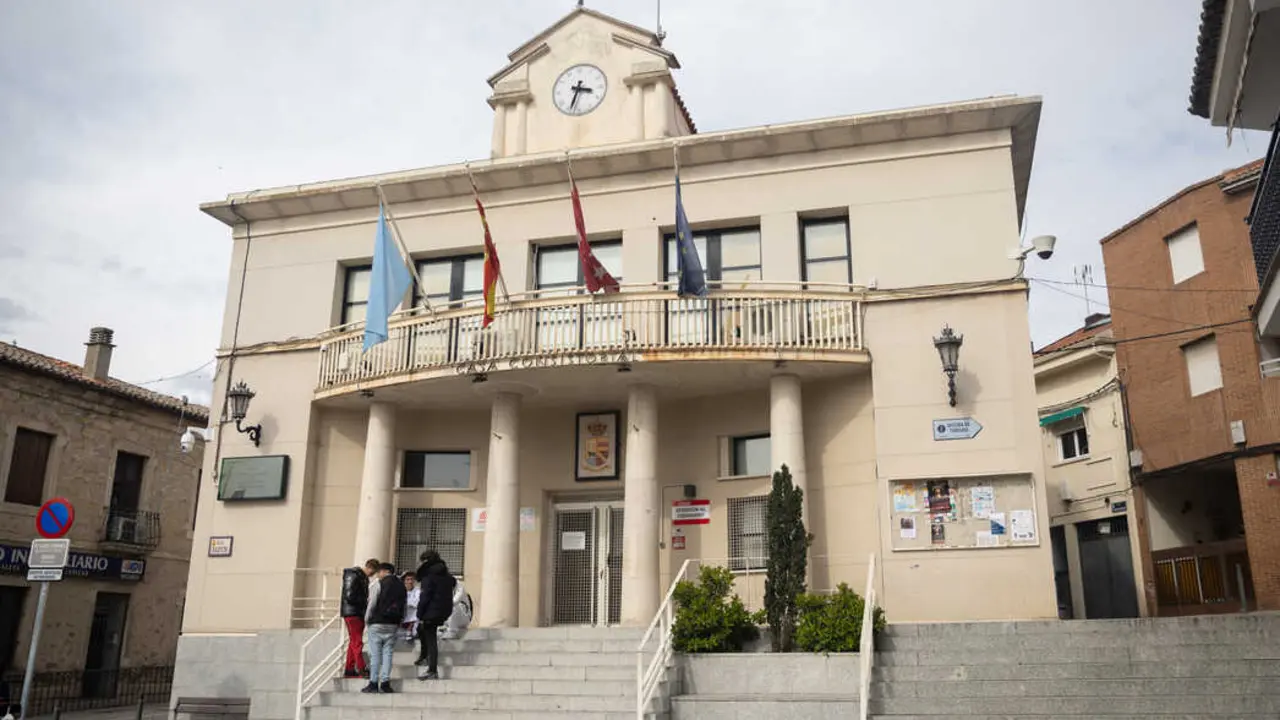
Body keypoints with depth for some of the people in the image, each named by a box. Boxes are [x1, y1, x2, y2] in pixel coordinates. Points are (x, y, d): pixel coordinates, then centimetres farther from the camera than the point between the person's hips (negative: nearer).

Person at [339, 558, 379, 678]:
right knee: (357, 642, -12)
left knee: (354, 642, 10)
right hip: (351, 613, -9)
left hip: (359, 613, 9)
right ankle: (362, 670, -16)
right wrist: (365, 602, -14)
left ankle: (349, 670, 15)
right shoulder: (353, 576, -11)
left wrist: (366, 603, 0)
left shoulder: (364, 578, 16)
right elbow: (349, 596, -18)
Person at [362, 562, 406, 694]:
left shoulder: (379, 585, -7)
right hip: (393, 624, 4)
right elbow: (403, 606, 6)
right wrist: (398, 621, 11)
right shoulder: (401, 586, 8)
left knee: (375, 654, 1)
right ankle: (385, 683, 3)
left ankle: (374, 683, 1)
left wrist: (367, 619, 4)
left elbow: (372, 604, -9)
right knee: (388, 654, 7)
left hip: (377, 623, -4)